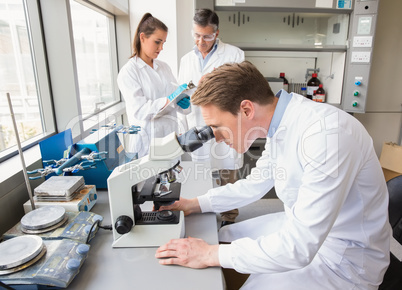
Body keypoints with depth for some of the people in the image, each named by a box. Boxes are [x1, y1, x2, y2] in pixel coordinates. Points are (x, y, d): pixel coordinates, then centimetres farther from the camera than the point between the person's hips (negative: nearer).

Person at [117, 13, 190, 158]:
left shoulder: (164, 67, 12)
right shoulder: (128, 71, -6)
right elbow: (139, 110, -15)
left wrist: (183, 103, -14)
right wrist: (168, 101, -27)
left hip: (170, 133, 5)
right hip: (147, 139, -5)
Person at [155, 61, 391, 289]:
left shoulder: (326, 134, -33)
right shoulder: (281, 124, -5)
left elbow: (300, 247, -33)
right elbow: (255, 184, 8)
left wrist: (211, 255, -25)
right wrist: (196, 204, 2)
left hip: (343, 256, -7)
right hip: (300, 226, 8)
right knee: (220, 236, 9)